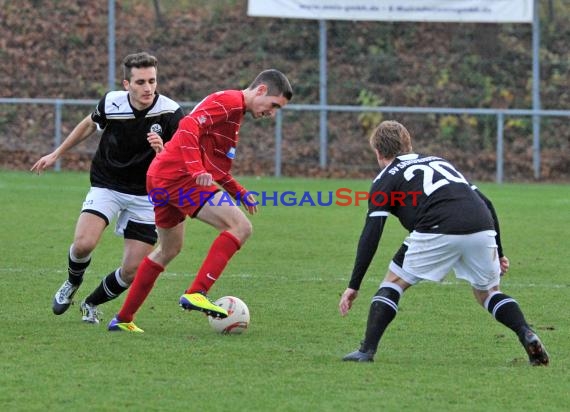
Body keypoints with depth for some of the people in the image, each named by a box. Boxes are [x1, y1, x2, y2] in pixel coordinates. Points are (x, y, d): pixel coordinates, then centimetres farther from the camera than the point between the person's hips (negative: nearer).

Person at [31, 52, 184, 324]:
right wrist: (56, 154, 18)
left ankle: (92, 304, 26)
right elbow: (90, 125, 10)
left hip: (146, 194, 0)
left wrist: (161, 151, -40)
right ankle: (72, 284, 11)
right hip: (107, 186, 0)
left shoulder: (170, 113, -19)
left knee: (133, 271, -5)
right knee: (83, 243, -24)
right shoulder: (112, 103, -13)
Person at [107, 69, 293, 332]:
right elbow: (189, 127, -22)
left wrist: (238, 192, 19)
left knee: (169, 250, 24)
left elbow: (214, 163, 30)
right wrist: (197, 170, -30)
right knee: (240, 227, -15)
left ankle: (123, 319, 30)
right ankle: (196, 293, -20)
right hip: (179, 175, -11)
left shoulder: (235, 111, 25)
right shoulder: (229, 101, -8)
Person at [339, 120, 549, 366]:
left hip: (438, 232, -5)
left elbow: (371, 235, 8)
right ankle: (527, 335, 3)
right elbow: (486, 204, 27)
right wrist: (498, 252, 32)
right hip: (483, 229, 5)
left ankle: (367, 350, 4)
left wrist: (353, 286, 10)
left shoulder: (386, 178, 18)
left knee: (394, 283, 14)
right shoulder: (440, 162, 34)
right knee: (488, 293, 25)